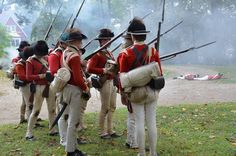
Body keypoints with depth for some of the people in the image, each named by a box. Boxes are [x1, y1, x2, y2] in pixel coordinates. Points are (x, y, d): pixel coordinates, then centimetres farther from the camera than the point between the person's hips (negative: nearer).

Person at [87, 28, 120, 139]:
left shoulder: (109, 53, 16)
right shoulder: (97, 54, -10)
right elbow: (89, 69, -20)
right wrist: (103, 71, -24)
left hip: (112, 82, 9)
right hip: (105, 83, -9)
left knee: (112, 107, 13)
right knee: (105, 108, -2)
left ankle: (110, 130, 23)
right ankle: (103, 132, 8)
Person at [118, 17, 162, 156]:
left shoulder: (126, 54, -10)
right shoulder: (154, 52, -3)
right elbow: (159, 73, 3)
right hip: (152, 91, 2)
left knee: (140, 122, 5)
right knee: (152, 122, 8)